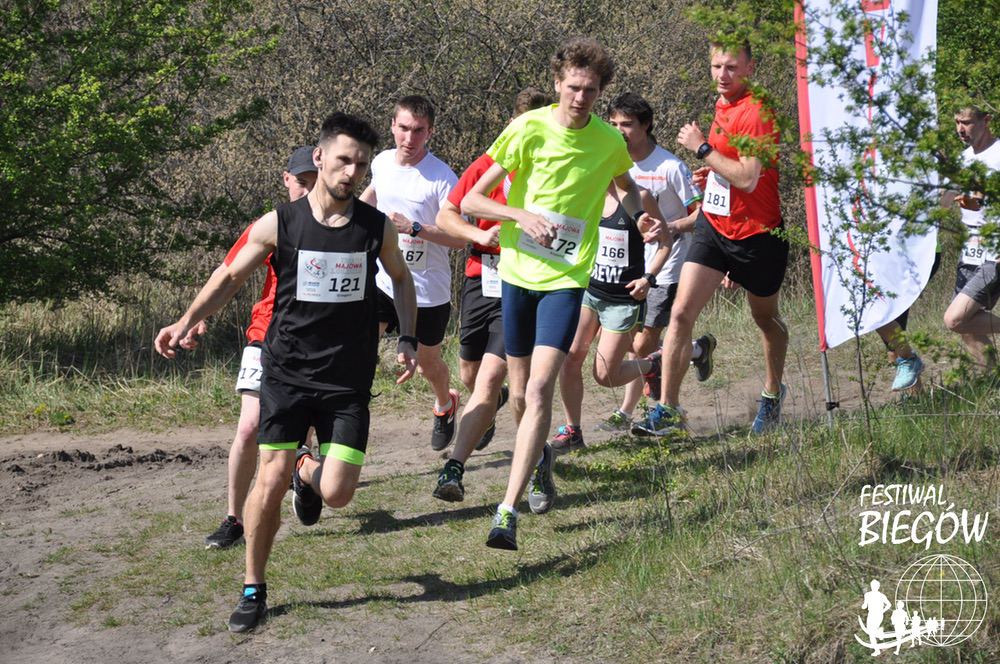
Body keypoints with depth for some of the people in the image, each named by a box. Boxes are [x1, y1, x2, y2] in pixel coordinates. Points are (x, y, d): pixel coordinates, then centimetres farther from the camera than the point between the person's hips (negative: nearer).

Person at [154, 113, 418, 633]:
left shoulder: (377, 228, -1)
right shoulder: (278, 224, -6)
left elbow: (401, 279, 19)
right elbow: (231, 276, 8)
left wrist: (407, 341, 10)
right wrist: (185, 323, -3)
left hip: (348, 383, 1)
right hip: (286, 374, -1)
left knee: (337, 494, -9)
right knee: (270, 481, -8)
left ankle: (308, 471, 31)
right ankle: (254, 590, 12)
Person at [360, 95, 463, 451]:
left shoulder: (442, 178, -17)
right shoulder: (381, 162, -1)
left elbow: (459, 238, -20)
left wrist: (415, 228, -31)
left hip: (429, 291, -3)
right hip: (382, 281, 3)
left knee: (427, 363, 16)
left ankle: (445, 405, 49)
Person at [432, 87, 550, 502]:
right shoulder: (488, 166, 0)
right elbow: (446, 216, 2)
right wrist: (480, 234, -16)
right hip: (482, 279, 4)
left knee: (491, 376, -16)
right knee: (470, 372, 20)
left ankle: (454, 468, -17)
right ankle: (491, 406, 57)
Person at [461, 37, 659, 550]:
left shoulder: (609, 141, -1)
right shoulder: (529, 129, -7)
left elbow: (625, 185, 24)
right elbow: (470, 201, -7)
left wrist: (640, 216, 3)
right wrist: (522, 215, -22)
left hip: (566, 278, -1)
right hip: (517, 273, 1)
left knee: (540, 389, -17)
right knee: (520, 392, 11)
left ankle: (508, 511, -20)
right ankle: (538, 458, 45)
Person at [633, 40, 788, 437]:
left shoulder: (756, 112, -18)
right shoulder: (721, 105, 8)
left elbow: (747, 178, -27)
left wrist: (701, 148, -20)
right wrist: (712, 173, 6)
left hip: (757, 232, -6)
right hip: (713, 224, 7)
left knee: (765, 318, 15)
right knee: (681, 312, -8)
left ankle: (773, 393, 40)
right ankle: (668, 409, -6)